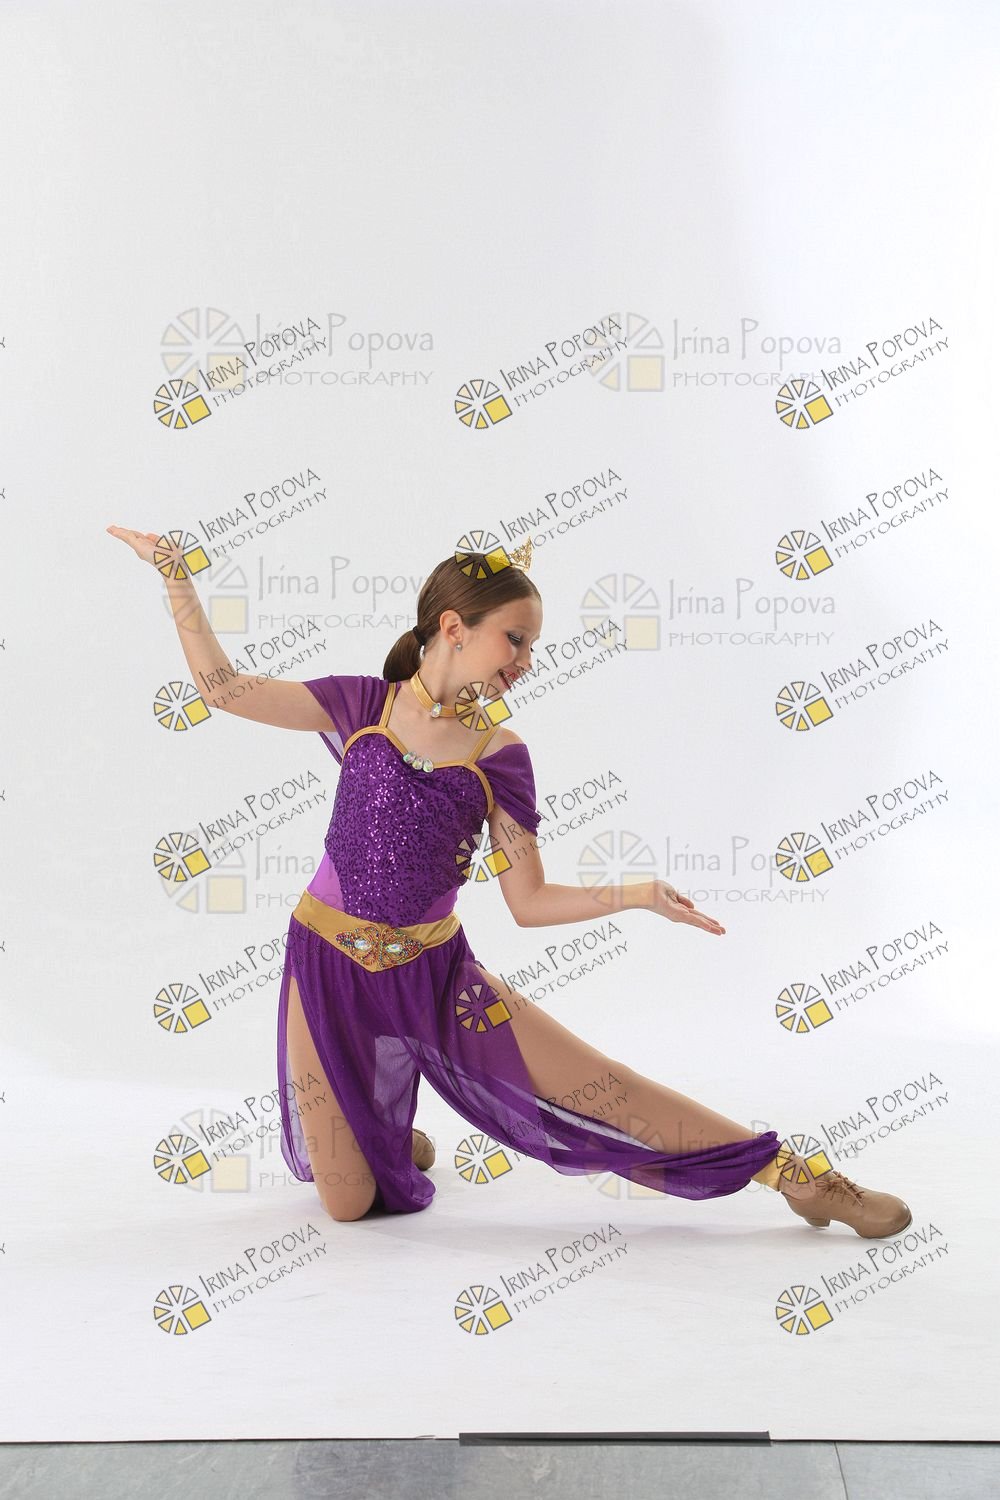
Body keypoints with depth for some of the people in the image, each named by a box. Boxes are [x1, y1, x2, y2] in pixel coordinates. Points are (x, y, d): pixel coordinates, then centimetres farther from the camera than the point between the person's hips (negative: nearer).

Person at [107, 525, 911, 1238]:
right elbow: (221, 685, -6)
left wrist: (638, 895, -17)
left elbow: (529, 902, -5)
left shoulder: (500, 757, -7)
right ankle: (387, 1133, 38)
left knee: (601, 1085, -5)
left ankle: (792, 1170, 10)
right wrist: (174, 573, -9)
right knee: (348, 1204, 2)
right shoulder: (363, 705, -6)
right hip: (330, 969, 0)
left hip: (435, 973, 0)